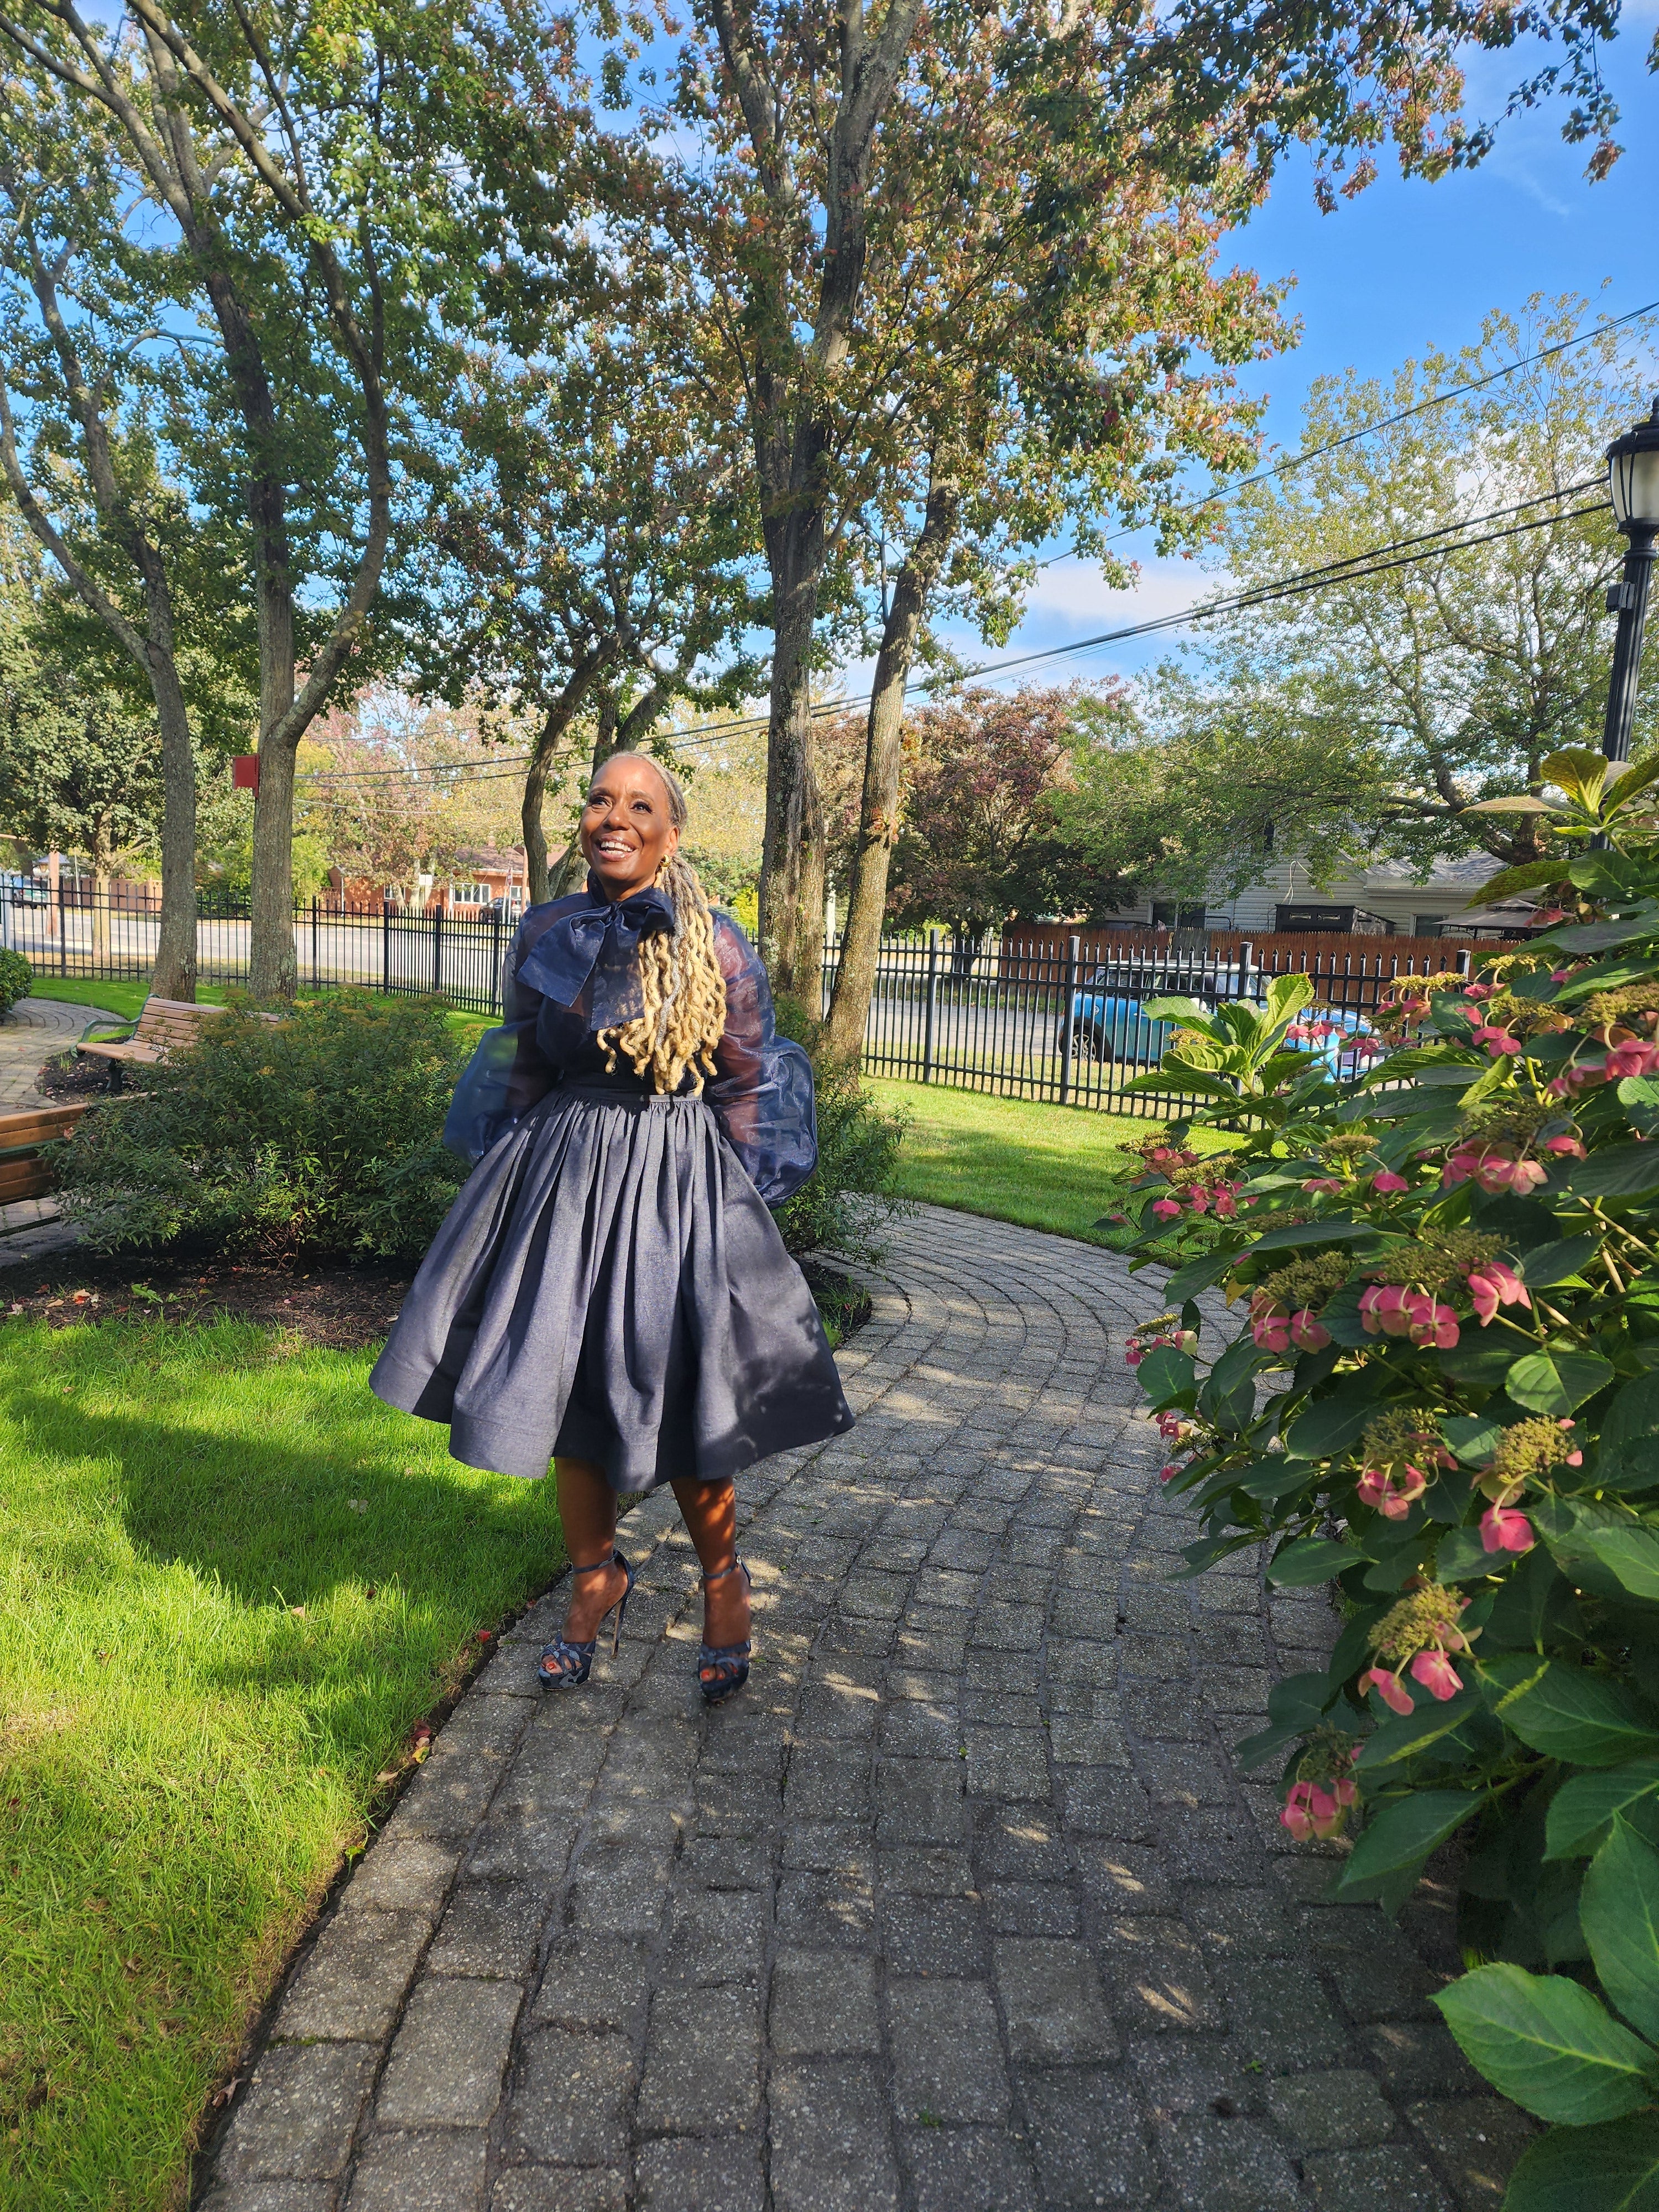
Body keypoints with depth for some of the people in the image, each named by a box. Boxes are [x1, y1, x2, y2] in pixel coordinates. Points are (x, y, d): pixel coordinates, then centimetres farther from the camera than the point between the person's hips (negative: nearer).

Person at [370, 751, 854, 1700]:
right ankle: (597, 1580, 31)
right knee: (566, 1380, 9)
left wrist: (732, 1206, -1)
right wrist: (524, 1179, 9)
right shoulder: (546, 935, 3)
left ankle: (724, 1583, 27)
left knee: (679, 1401, 1)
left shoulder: (717, 946, -7)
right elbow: (525, 1071, 11)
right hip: (562, 1175, 4)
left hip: (677, 1183, -3)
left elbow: (746, 1087, -1)